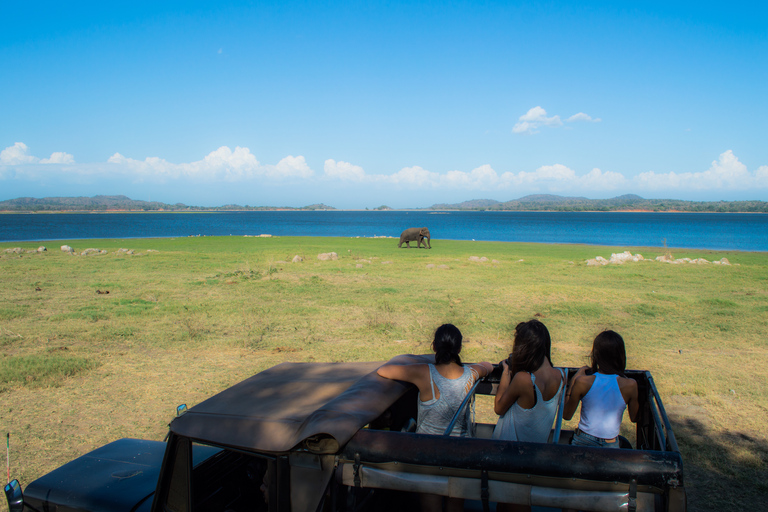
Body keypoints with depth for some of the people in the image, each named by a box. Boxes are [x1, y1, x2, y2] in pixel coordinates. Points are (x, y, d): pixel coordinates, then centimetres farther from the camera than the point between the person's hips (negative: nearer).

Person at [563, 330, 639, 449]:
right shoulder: (630, 385, -15)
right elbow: (634, 418, 4)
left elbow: (566, 415, -3)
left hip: (582, 442, 0)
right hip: (610, 447, 0)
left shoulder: (582, 382, -16)